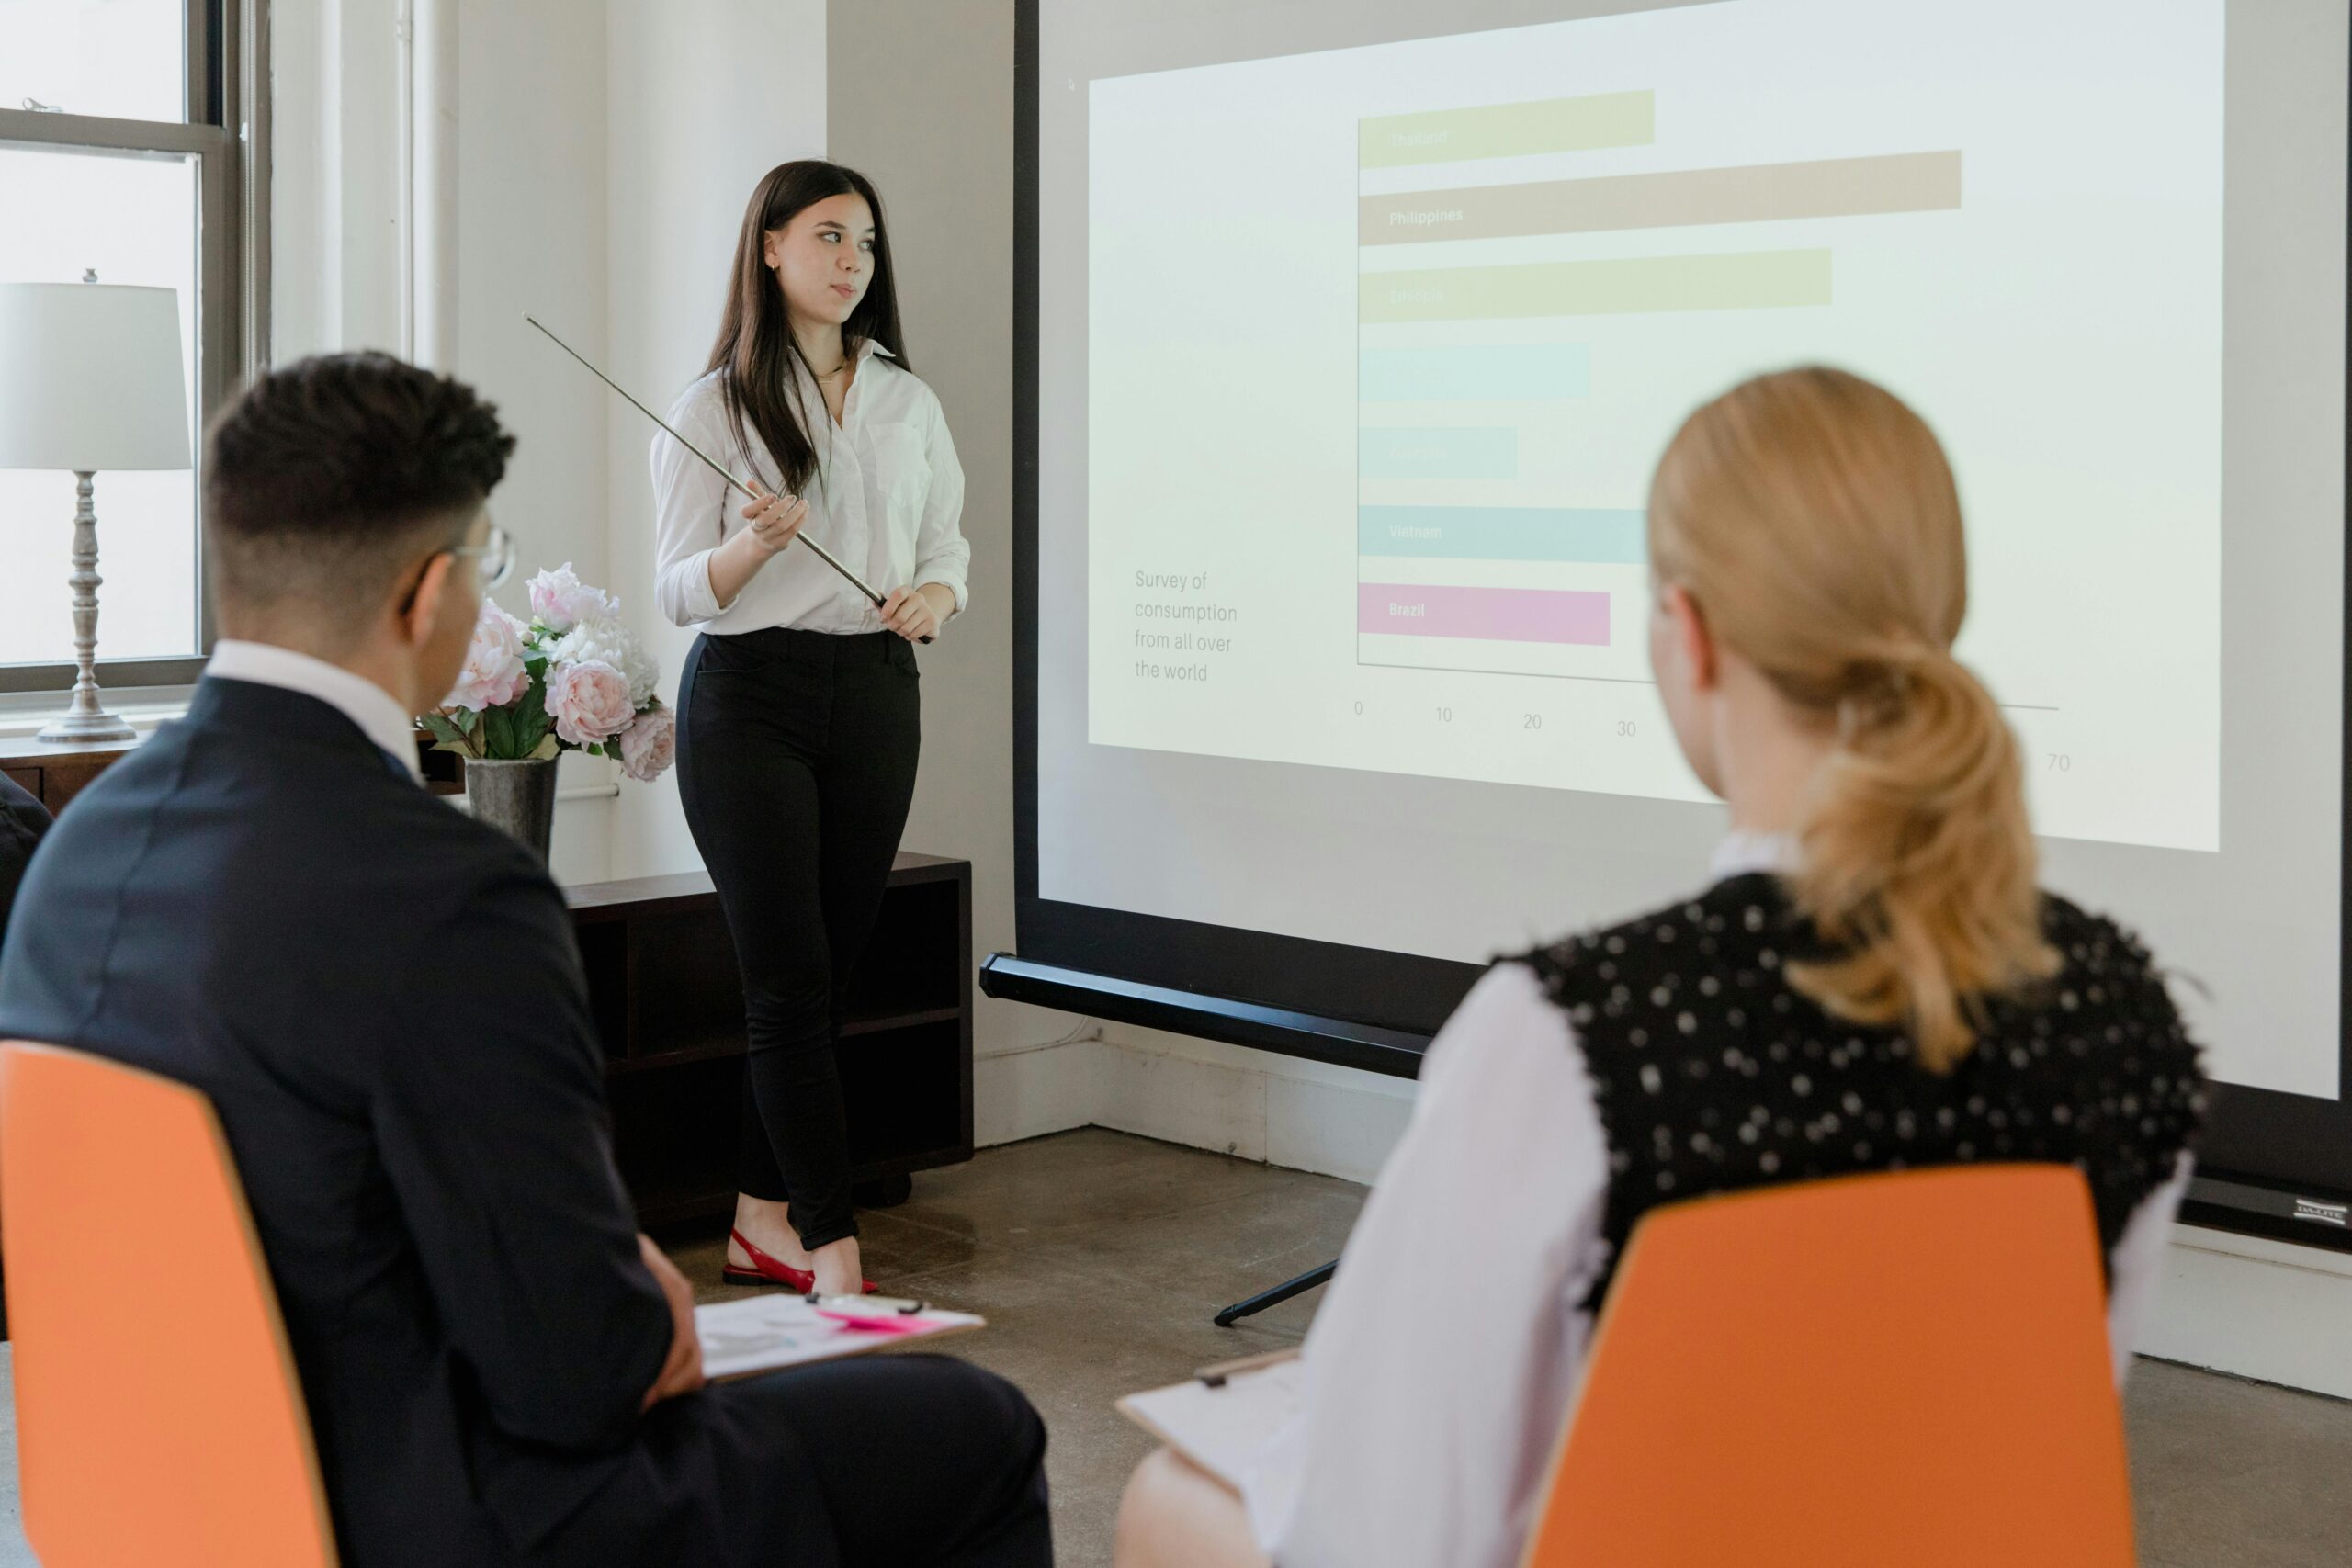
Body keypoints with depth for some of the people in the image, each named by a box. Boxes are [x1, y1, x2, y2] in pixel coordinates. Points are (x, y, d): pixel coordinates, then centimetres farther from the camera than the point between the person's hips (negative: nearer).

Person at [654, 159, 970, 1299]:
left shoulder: (906, 401, 14)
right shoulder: (716, 406, 0)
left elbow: (947, 551, 17)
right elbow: (679, 590, -3)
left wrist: (933, 598, -6)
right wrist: (760, 541, -22)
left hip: (874, 695, 5)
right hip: (748, 694, -4)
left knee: (827, 968, 6)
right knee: (792, 978, -8)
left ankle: (763, 1225, 18)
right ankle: (832, 1250, -9)